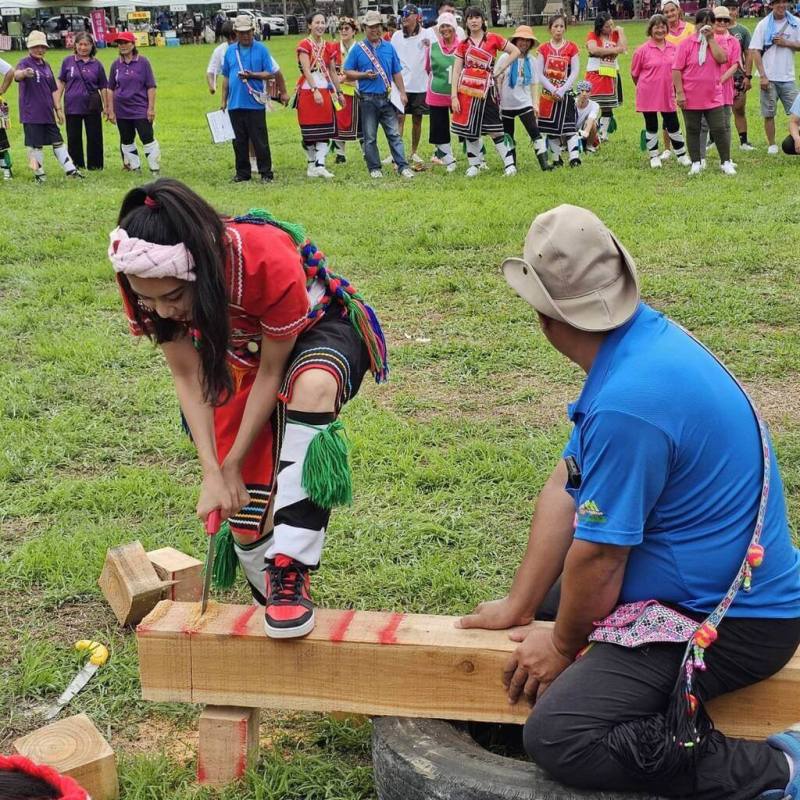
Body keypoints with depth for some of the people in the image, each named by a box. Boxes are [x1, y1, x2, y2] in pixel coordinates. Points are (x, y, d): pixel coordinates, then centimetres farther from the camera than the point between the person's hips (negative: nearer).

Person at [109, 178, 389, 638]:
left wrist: (233, 465, -21)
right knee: (246, 512, -1)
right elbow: (188, 377, -15)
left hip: (317, 331, -4)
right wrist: (212, 472, -23)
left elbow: (273, 372, -26)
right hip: (244, 353, 4)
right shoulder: (149, 282, -26)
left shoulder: (268, 262, -39)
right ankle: (271, 601, 29)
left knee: (311, 387, -41)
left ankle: (291, 572, -38)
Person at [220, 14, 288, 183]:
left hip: (255, 104, -4)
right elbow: (226, 77, 16)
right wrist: (223, 100, 14)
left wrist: (252, 75, -15)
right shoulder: (230, 51, 10)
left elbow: (271, 73, -3)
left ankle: (266, 173, 5)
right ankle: (243, 173, 17)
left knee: (260, 141, -2)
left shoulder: (261, 49, -2)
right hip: (235, 104, 4)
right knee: (239, 142, 9)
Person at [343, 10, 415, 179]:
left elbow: (397, 73, 12)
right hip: (368, 99, -2)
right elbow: (347, 72, 3)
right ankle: (374, 168, 12)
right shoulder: (357, 49, 2)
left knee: (394, 134, -1)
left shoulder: (389, 47, 9)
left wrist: (402, 93, 5)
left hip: (387, 98, 2)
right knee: (370, 137, 3)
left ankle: (402, 167, -1)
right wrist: (364, 75, -13)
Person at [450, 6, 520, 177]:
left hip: (486, 89, -2)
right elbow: (456, 71, 3)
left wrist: (500, 70, -2)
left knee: (494, 128, -5)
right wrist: (454, 96, -5)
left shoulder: (493, 39, 2)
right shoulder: (463, 44, 6)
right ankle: (474, 165, 15)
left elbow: (515, 52, 4)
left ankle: (509, 163, 2)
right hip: (467, 90, 2)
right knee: (470, 129, 5)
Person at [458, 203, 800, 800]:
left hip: (733, 620, -10)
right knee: (551, 598, 25)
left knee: (557, 738, -19)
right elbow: (566, 486, 4)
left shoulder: (628, 403, -31)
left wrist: (562, 645, -1)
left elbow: (597, 554, -20)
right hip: (708, 577, 10)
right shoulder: (645, 334, 0)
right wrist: (519, 605, 8)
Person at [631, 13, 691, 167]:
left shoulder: (673, 48, 2)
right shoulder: (642, 50, -9)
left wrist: (677, 90, 12)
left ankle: (682, 155, 19)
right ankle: (654, 157, 19)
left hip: (668, 95, 3)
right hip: (648, 96, -3)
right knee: (651, 127, 7)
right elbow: (634, 74, 1)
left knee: (673, 126, 7)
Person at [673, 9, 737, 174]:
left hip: (713, 97, 2)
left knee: (720, 129, 1)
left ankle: (726, 162, 11)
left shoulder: (717, 42, 6)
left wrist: (711, 39, -11)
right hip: (691, 97, -1)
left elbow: (722, 58, -15)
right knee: (693, 130, 7)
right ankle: (696, 163, 18)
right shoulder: (686, 43, -3)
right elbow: (676, 70, -7)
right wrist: (680, 93, -13)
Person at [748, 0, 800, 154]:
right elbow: (755, 51, -3)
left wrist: (786, 43, -12)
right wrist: (762, 76, -10)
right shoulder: (763, 24, 1)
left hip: (788, 78, 1)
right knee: (768, 114, 3)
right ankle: (772, 145, 13)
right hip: (769, 78, -1)